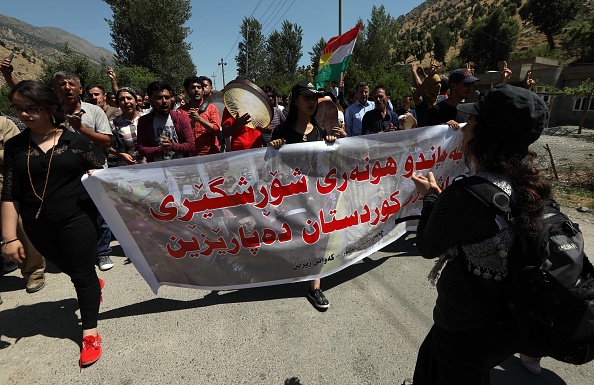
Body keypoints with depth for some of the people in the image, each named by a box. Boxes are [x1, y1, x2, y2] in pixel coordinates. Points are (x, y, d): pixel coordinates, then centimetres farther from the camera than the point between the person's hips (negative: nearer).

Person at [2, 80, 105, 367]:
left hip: (77, 219, -3)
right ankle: (95, 284, 53)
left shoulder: (76, 141, -4)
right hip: (38, 227, 4)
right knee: (68, 268, 21)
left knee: (82, 273, 2)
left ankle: (90, 333, 15)